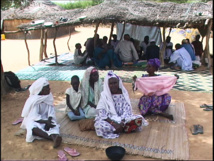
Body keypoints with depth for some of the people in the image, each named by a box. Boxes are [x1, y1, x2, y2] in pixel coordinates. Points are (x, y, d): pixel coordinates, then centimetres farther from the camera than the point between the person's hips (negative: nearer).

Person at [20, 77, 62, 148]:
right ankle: (53, 137, -50)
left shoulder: (49, 96, -6)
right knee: (33, 128, -36)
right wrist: (45, 121, -34)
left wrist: (49, 120, -25)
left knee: (54, 125, -29)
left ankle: (55, 138, -58)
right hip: (34, 119, -3)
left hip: (46, 118, 3)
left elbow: (51, 111, -8)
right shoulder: (34, 100, -18)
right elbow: (34, 116, -21)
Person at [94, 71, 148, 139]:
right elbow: (101, 113, -14)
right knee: (100, 125, -35)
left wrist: (122, 123, -23)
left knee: (138, 119, -22)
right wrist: (114, 123, -26)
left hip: (122, 119, 2)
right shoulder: (104, 95, -6)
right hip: (109, 120, -1)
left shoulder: (124, 93, 0)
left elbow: (127, 110, -6)